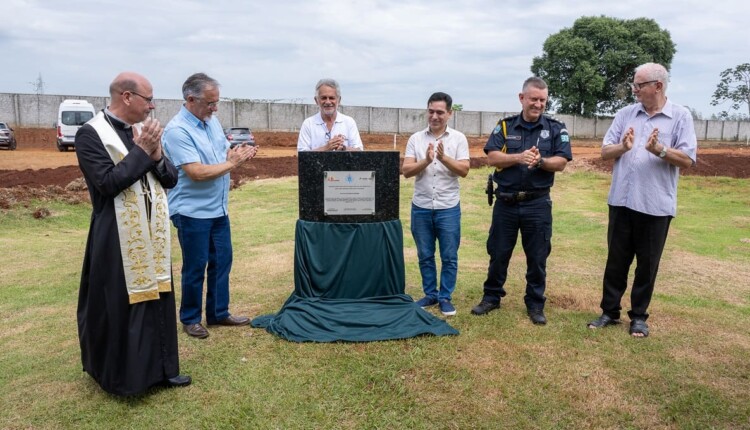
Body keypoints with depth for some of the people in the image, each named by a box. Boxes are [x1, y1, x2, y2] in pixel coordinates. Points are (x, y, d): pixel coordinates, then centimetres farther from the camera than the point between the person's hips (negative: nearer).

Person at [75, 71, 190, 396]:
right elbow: (107, 183, -21)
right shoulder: (91, 134, -11)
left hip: (152, 235, 7)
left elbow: (171, 179, 7)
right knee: (121, 307, 4)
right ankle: (122, 375, 22)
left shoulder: (143, 130, 8)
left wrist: (156, 153, -10)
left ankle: (159, 368, 26)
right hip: (118, 240, -6)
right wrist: (141, 151, -16)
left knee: (157, 299, 12)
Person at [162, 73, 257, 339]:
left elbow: (227, 152, 15)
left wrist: (241, 153, -8)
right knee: (195, 267, 5)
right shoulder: (177, 130, -19)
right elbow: (197, 172, -26)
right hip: (192, 212, -8)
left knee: (221, 262, 14)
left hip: (218, 209, 8)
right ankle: (190, 319, 23)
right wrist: (231, 163, -16)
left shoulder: (212, 121, 6)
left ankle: (219, 313, 29)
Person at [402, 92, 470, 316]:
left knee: (449, 257, 4)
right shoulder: (415, 139, 3)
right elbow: (406, 171, -5)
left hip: (448, 208, -1)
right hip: (421, 207, 2)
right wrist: (426, 161, -22)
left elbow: (464, 170, -8)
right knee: (425, 255, 11)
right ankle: (430, 294, 25)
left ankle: (445, 297, 17)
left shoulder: (459, 138, 0)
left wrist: (444, 158, -23)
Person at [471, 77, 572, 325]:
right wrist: (519, 157, -22)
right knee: (498, 254, 10)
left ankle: (535, 304, 21)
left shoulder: (556, 129, 3)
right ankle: (492, 297, 26)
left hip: (538, 204, -1)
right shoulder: (505, 126, 4)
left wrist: (540, 160, -24)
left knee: (537, 257, 7)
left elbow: (561, 162, -5)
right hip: (505, 202, 1)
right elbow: (492, 157, -7)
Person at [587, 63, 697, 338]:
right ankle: (610, 311, 23)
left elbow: (687, 160, -8)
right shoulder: (625, 114, 6)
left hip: (657, 205, -2)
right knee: (616, 260, 10)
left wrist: (660, 150, -25)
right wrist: (623, 147, -19)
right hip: (622, 201, 2)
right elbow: (605, 152, 2)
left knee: (647, 264, 9)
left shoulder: (680, 116, -1)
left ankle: (638, 316, 24)